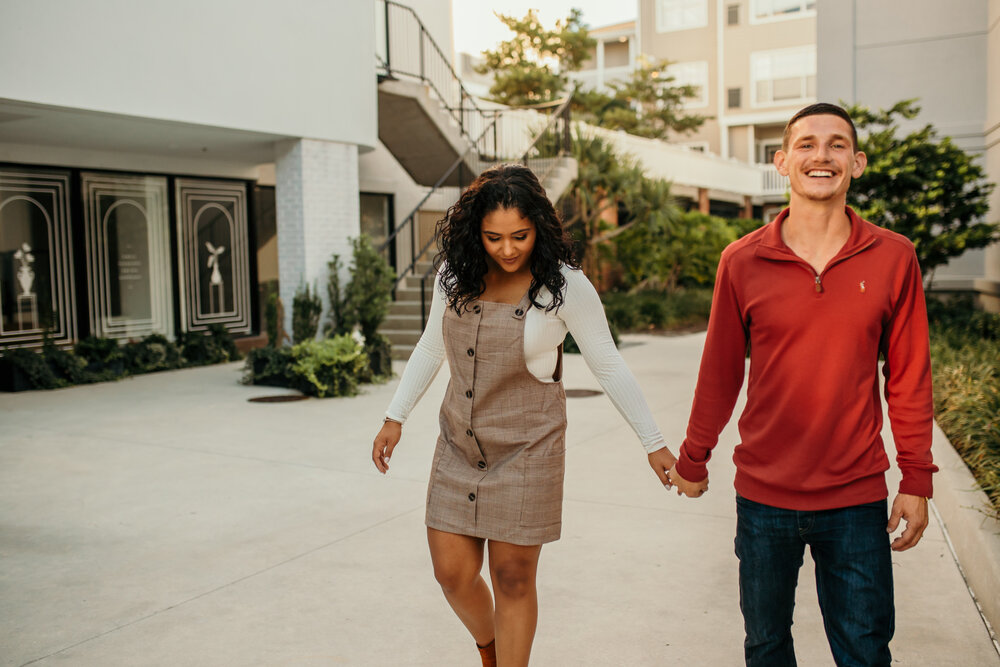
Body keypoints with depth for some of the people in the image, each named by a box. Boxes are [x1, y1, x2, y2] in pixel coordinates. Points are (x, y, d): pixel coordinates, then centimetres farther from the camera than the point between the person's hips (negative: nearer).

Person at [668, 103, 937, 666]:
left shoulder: (894, 258, -3)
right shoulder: (742, 261, -5)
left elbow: (909, 376, 3)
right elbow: (720, 372, 4)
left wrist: (917, 481, 3)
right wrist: (693, 460, 11)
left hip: (858, 498, 0)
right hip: (763, 497, 1)